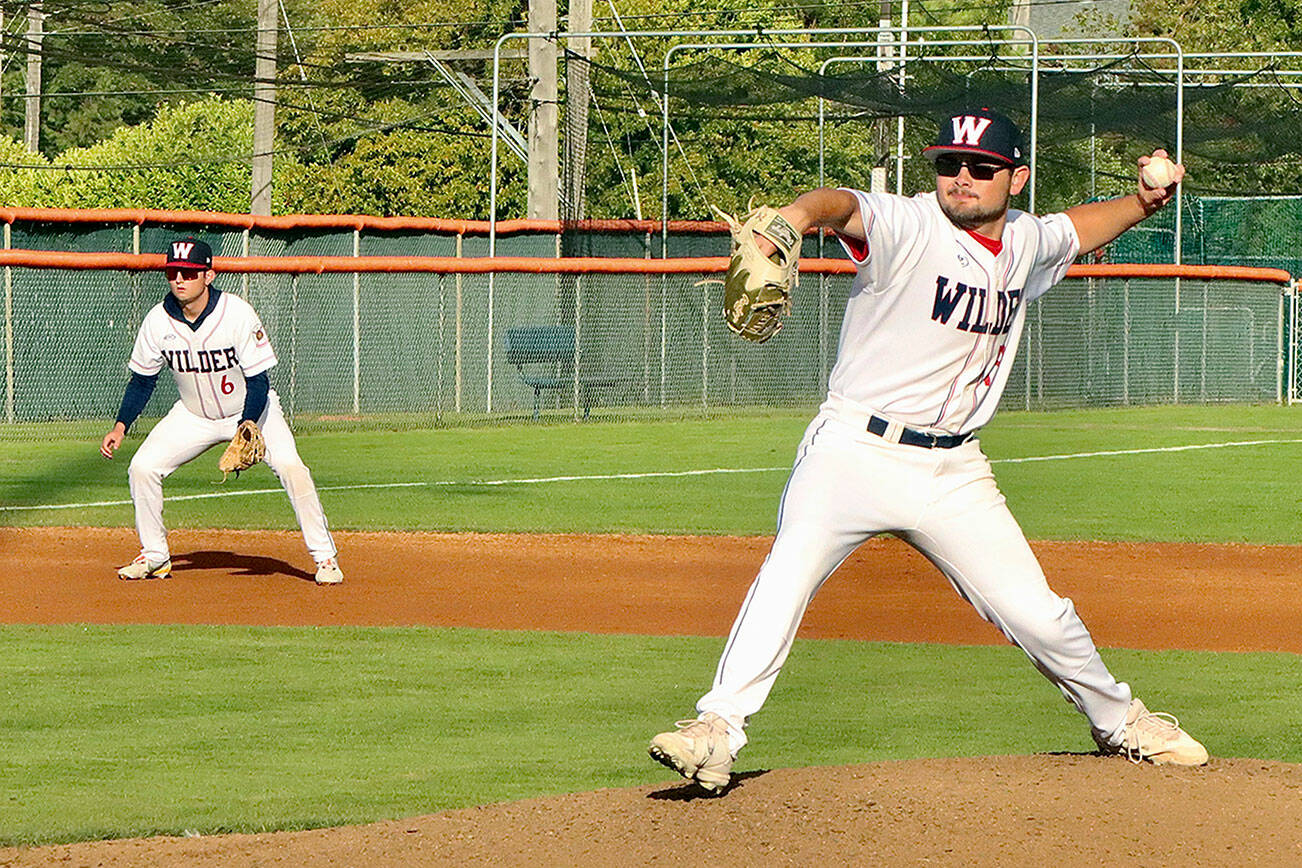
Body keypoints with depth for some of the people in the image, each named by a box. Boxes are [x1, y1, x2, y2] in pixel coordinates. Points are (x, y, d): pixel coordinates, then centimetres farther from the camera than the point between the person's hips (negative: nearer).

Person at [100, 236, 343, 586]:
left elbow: (258, 382, -22)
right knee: (143, 467, -11)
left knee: (291, 468, -24)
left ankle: (325, 557, -11)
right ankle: (154, 557, 8)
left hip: (250, 409, -3)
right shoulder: (158, 321, -15)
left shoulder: (237, 314, -26)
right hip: (193, 414, 3)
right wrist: (121, 426, -11)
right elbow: (142, 380, 0)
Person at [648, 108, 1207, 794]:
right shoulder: (909, 228, -12)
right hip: (855, 449, -4)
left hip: (952, 472, 4)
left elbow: (1079, 228, 32)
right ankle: (718, 727, -26)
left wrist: (1144, 201, 12)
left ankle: (1118, 719, 28)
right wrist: (794, 217, -58)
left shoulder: (1025, 243, 8)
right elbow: (844, 206, -34)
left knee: (1035, 612, 4)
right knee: (790, 571, -26)